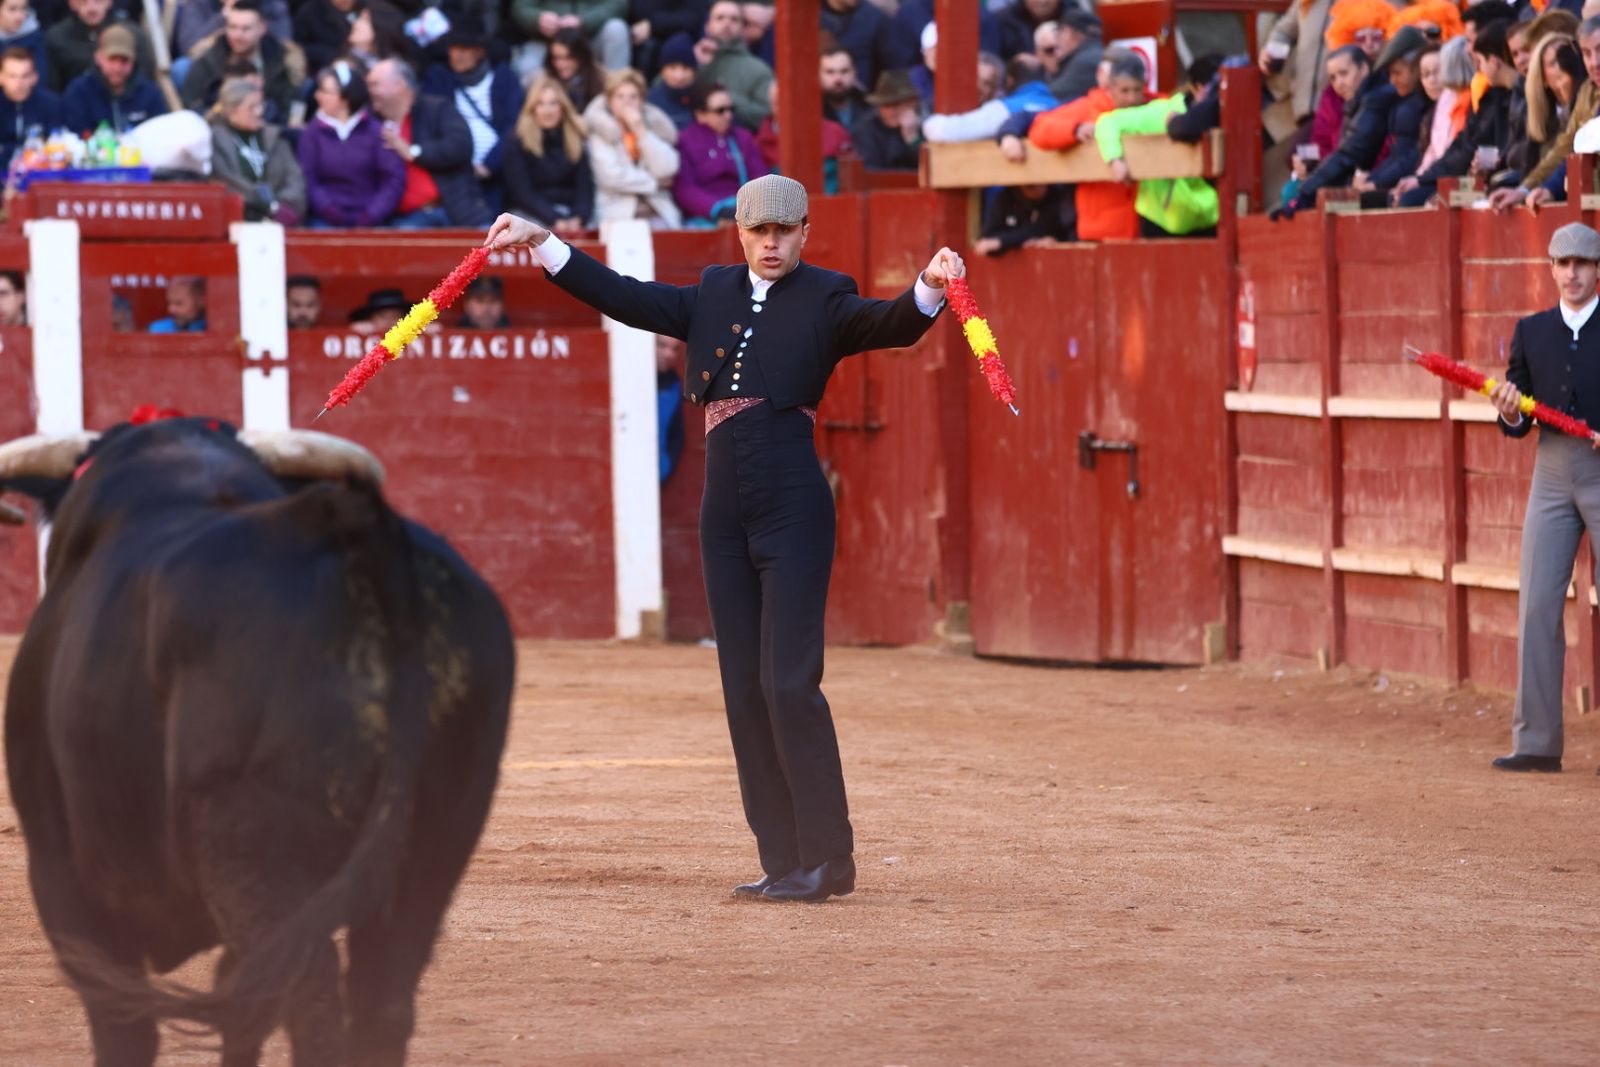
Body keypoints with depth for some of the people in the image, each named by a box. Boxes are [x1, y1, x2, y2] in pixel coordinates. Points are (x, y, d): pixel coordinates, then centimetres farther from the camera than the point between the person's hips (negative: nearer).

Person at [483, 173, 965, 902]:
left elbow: (888, 325, -18)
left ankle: (828, 860, -7)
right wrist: (541, 244, 18)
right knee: (745, 691, 5)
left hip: (794, 511, -6)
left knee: (788, 683, -12)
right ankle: (783, 861, 9)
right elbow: (626, 299, 20)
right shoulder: (715, 297, 15)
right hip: (725, 512, 6)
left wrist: (928, 289, -39)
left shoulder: (823, 301, -1)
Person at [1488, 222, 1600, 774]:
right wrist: (1509, 413, -12)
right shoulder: (1531, 331, 12)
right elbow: (1519, 424, 10)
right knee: (1537, 604, 0)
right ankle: (1536, 742, 3)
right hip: (1552, 474, 4)